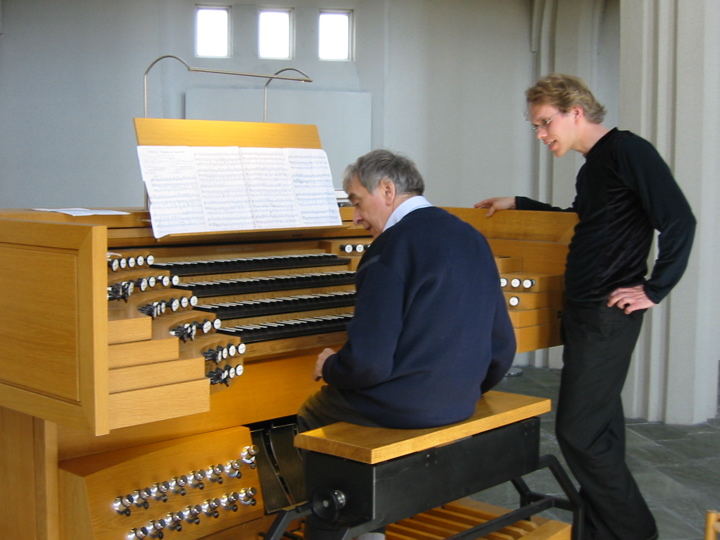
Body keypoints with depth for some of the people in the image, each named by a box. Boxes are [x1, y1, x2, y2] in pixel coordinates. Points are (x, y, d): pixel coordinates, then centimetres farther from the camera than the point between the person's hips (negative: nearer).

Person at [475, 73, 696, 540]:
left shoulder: (627, 151, -12)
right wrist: (518, 204, 32)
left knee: (578, 431, -8)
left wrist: (654, 289, -15)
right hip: (585, 310, 9)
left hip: (608, 314, -9)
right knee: (600, 428, 13)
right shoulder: (593, 165, 16)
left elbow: (679, 221, -19)